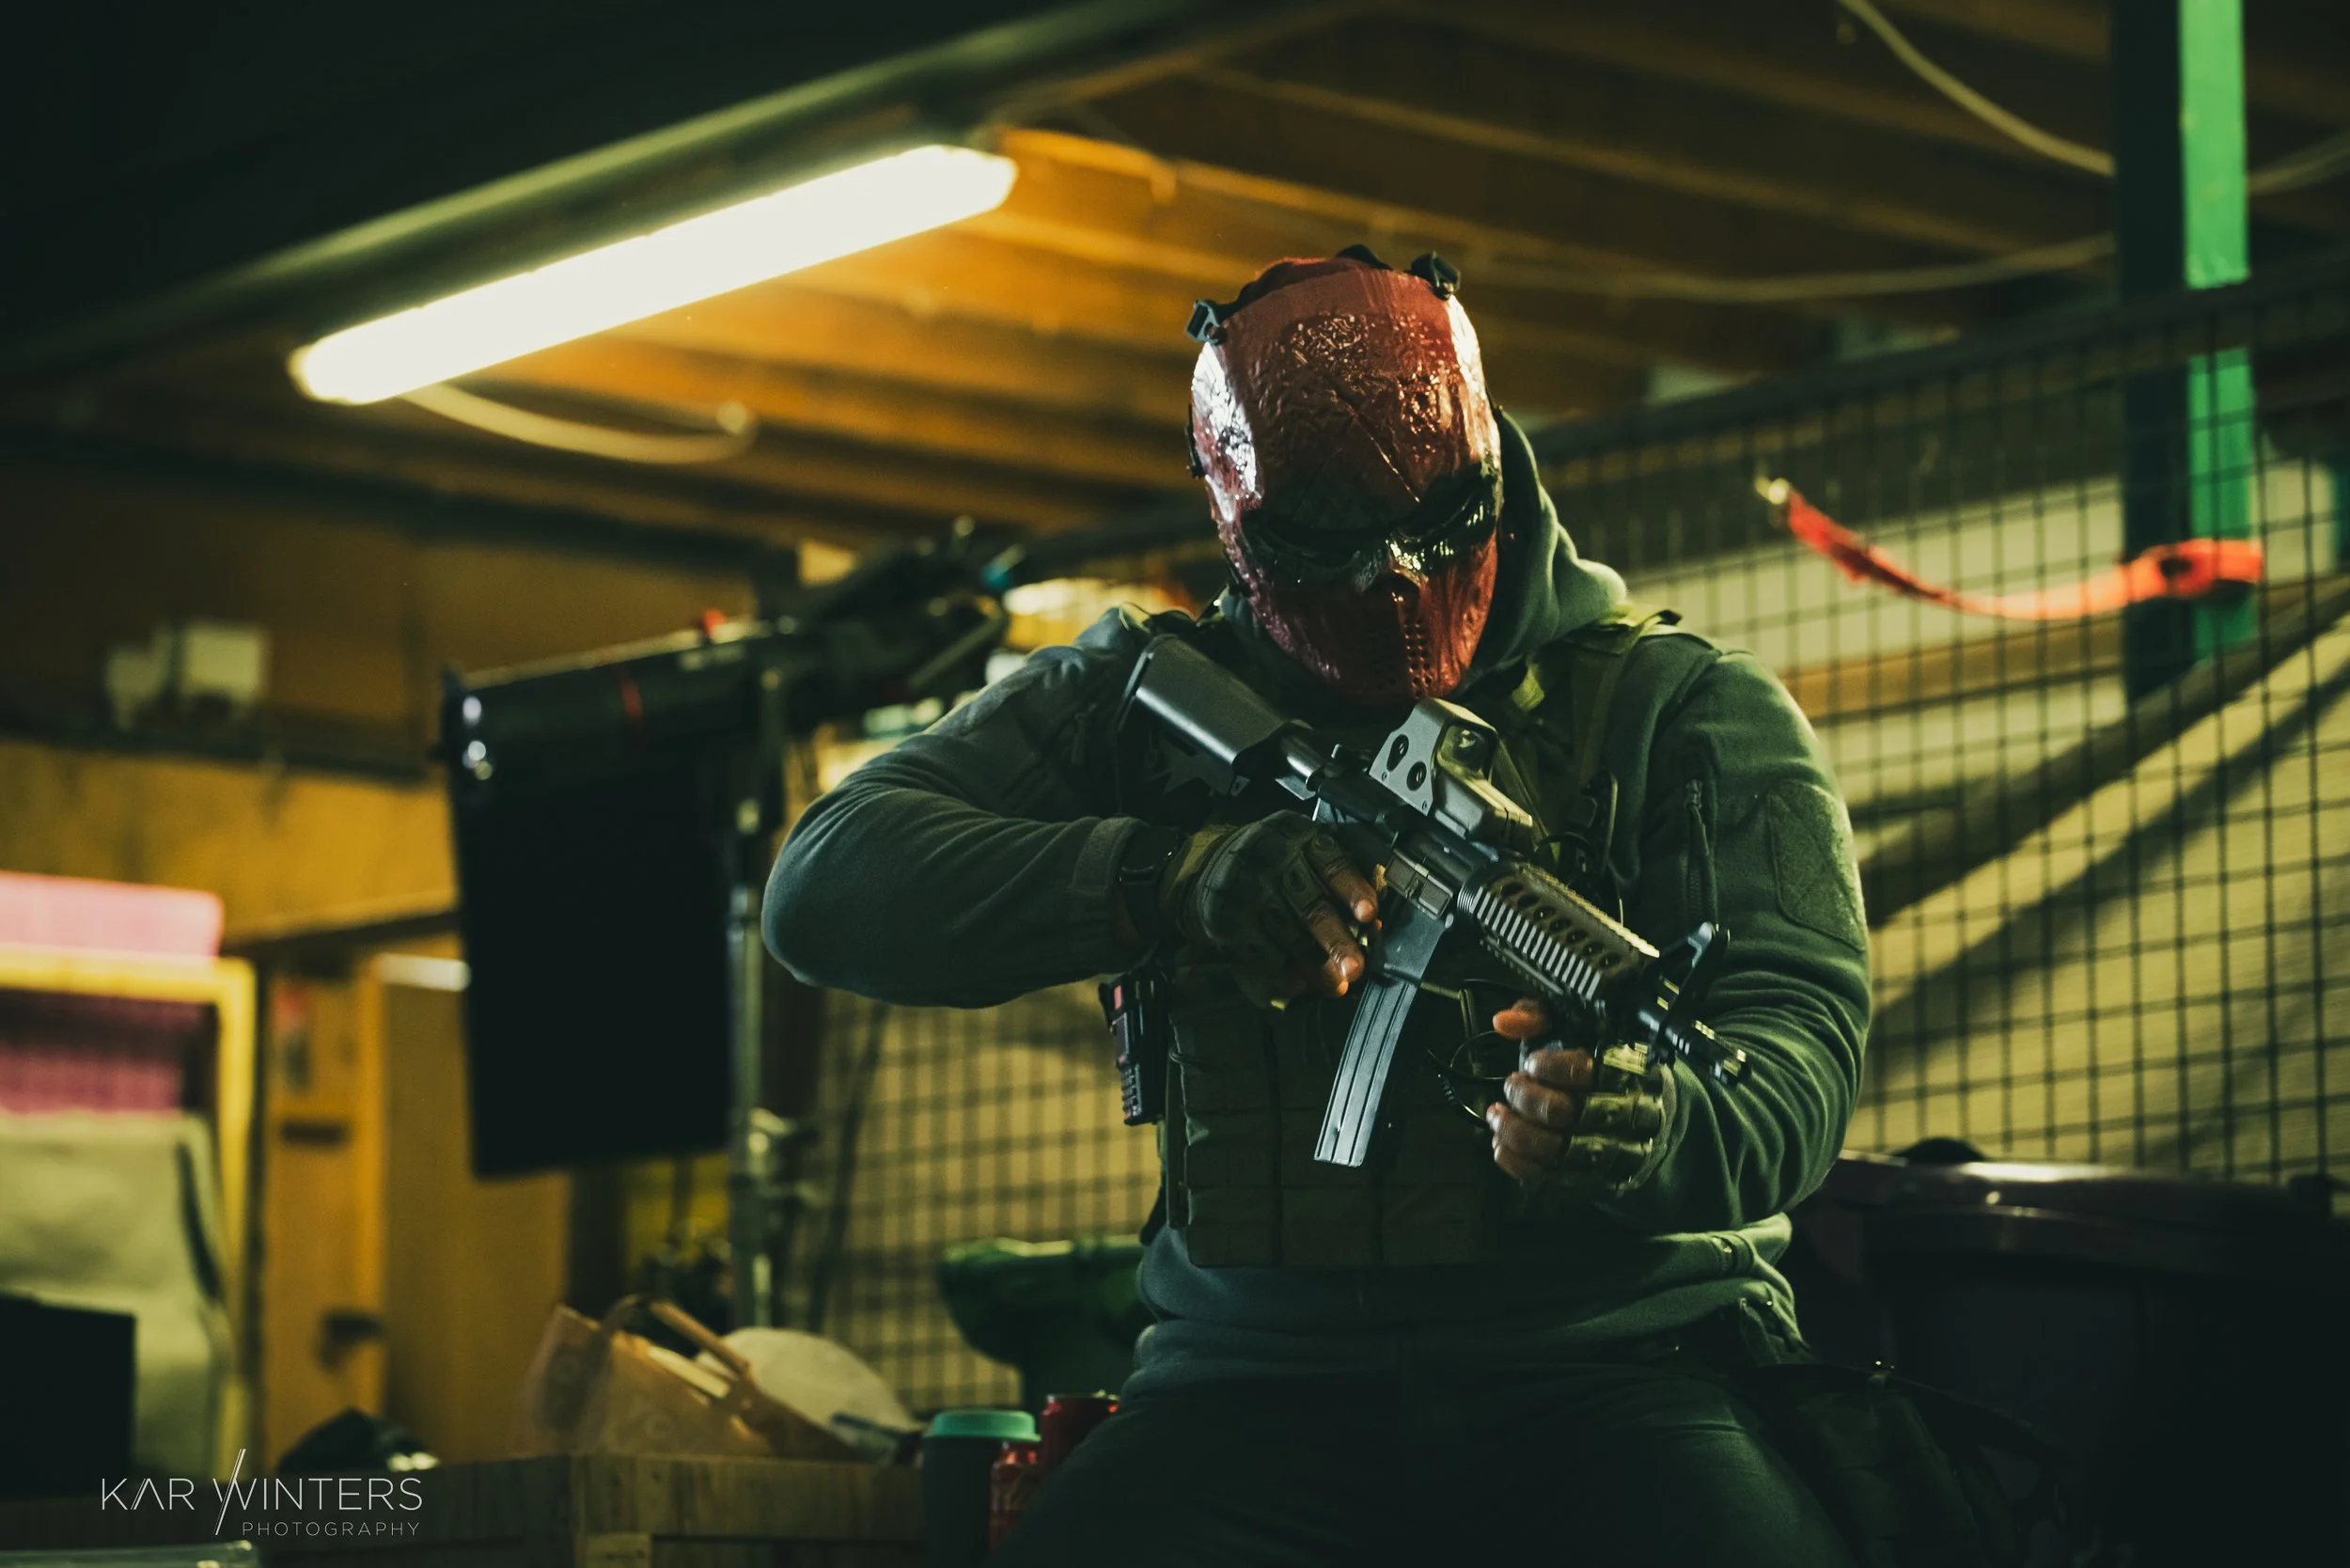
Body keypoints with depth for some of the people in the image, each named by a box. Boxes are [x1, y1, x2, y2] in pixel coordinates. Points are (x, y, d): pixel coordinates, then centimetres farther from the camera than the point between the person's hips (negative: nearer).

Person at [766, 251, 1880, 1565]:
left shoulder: (1688, 708, 8)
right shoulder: (1152, 702, 12)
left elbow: (1799, 1032, -6)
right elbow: (825, 888, 0)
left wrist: (1655, 1129, -32)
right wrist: (1174, 877, -17)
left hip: (1617, 1358, -1)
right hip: (1259, 1372, 2)